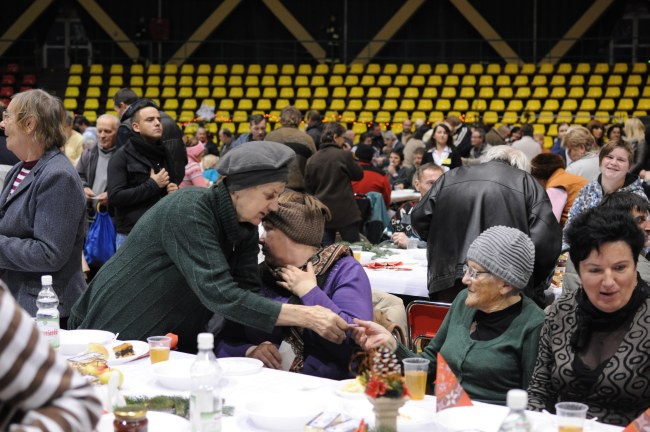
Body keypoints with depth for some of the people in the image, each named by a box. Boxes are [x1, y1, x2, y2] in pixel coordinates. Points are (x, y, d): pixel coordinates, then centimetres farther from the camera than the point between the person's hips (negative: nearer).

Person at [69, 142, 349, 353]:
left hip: (173, 347, 7)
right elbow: (219, 295, -36)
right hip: (116, 336, -7)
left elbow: (247, 293, -5)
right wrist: (306, 316, -38)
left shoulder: (245, 227, -2)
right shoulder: (189, 210, -27)